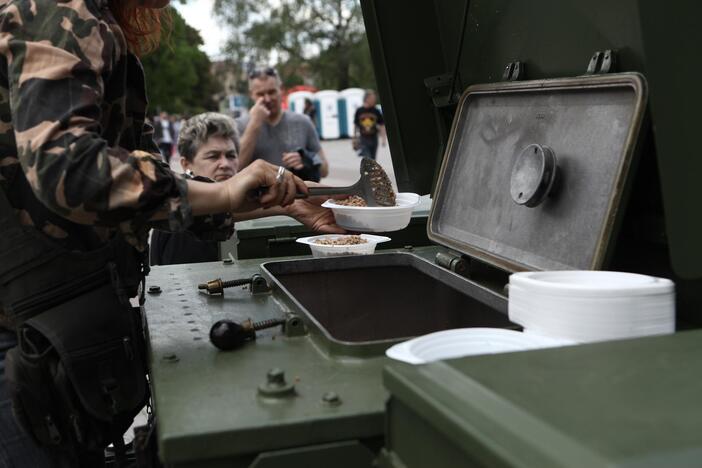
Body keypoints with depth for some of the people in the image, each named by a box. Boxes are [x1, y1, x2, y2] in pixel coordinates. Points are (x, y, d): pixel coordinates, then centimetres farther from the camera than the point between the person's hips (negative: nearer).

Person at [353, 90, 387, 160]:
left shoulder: (376, 111, 1)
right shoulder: (359, 111, -1)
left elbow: (382, 126, 2)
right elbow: (355, 125, 7)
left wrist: (383, 139, -5)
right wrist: (355, 138, 10)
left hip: (373, 139, 2)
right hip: (363, 139, -2)